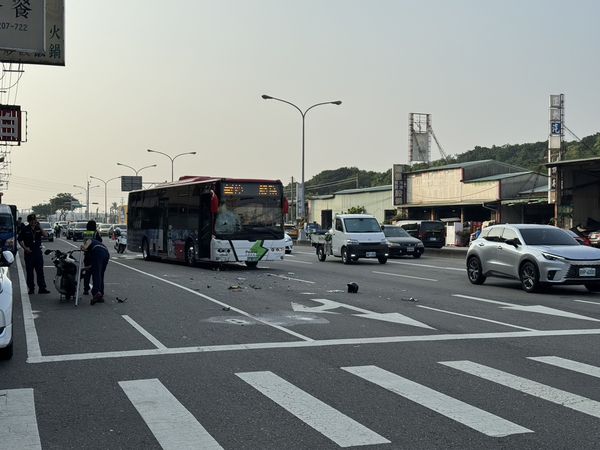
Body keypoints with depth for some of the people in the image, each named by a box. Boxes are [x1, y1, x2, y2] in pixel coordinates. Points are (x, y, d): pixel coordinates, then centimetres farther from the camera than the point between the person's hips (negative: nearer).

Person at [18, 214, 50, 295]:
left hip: (38, 251, 2)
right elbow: (20, 240, 2)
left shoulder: (38, 228, 7)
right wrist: (25, 248, -11)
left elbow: (46, 235, -5)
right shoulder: (25, 229, 1)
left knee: (40, 271, 1)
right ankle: (31, 288, 10)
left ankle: (42, 288, 2)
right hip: (29, 252, -2)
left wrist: (40, 228, -12)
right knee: (29, 272, 3)